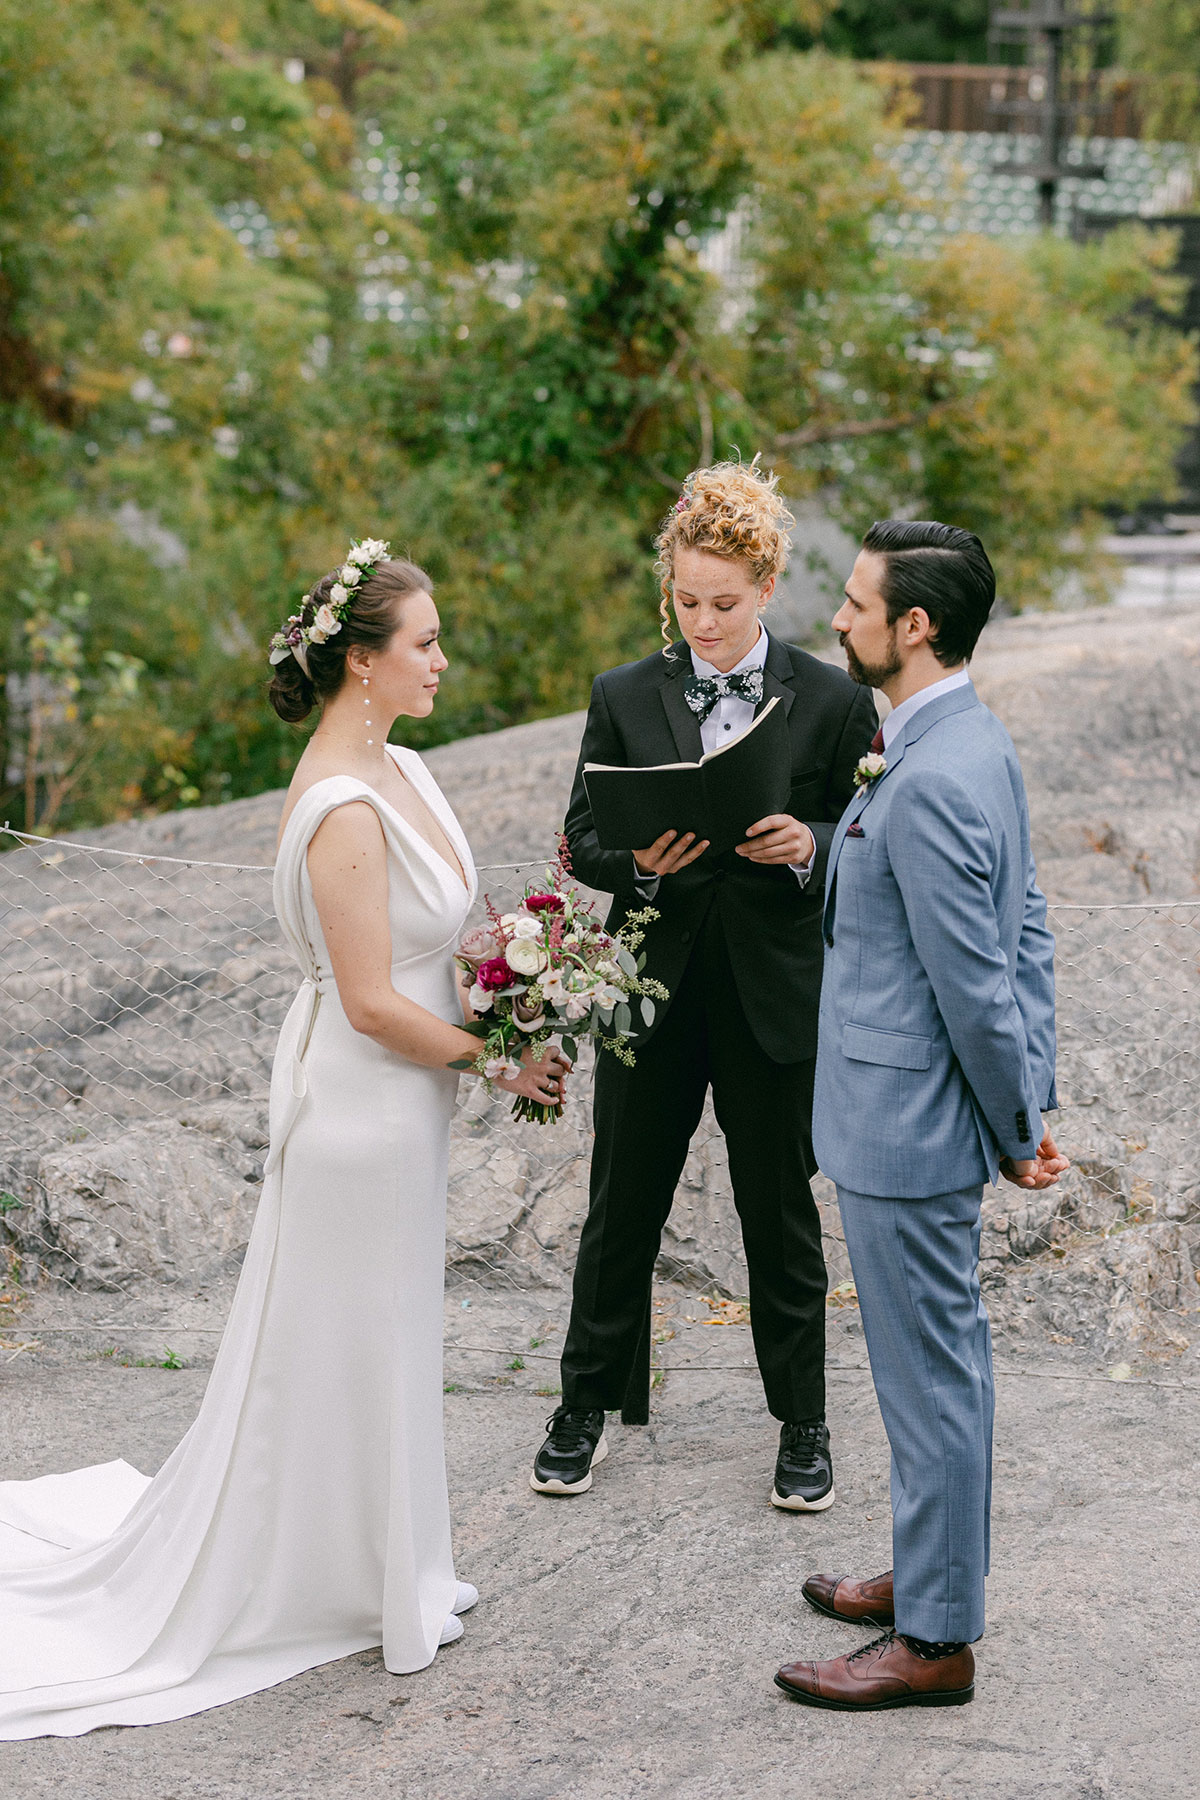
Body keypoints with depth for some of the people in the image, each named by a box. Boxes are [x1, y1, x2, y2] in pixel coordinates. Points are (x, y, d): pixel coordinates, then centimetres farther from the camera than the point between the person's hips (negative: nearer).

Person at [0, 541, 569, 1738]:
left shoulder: (396, 770, 4)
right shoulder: (343, 808, -26)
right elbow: (374, 1002, -25)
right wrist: (499, 1060, -13)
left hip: (400, 1100, 9)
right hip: (363, 1102, -9)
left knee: (379, 1345, 21)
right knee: (347, 1349, 8)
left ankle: (389, 1568, 38)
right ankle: (349, 1590, 25)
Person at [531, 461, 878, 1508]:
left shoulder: (832, 703, -3)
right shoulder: (624, 698, 1)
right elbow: (582, 836, 2)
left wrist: (810, 845, -21)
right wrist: (639, 861, -19)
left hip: (778, 999, -1)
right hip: (652, 991, 1)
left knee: (782, 1216, 10)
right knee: (621, 1208, 12)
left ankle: (804, 1426, 26)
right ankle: (588, 1407, 29)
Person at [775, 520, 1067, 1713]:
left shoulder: (931, 784, -26)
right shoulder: (972, 742, 7)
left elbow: (976, 985, -23)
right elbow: (1025, 939, 11)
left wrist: (1014, 1132, -11)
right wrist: (1034, 1103, 12)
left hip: (905, 1129, -10)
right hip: (911, 1119, 10)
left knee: (929, 1375, 2)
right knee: (944, 1358, 21)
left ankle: (936, 1640, 16)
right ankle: (936, 1572, 38)